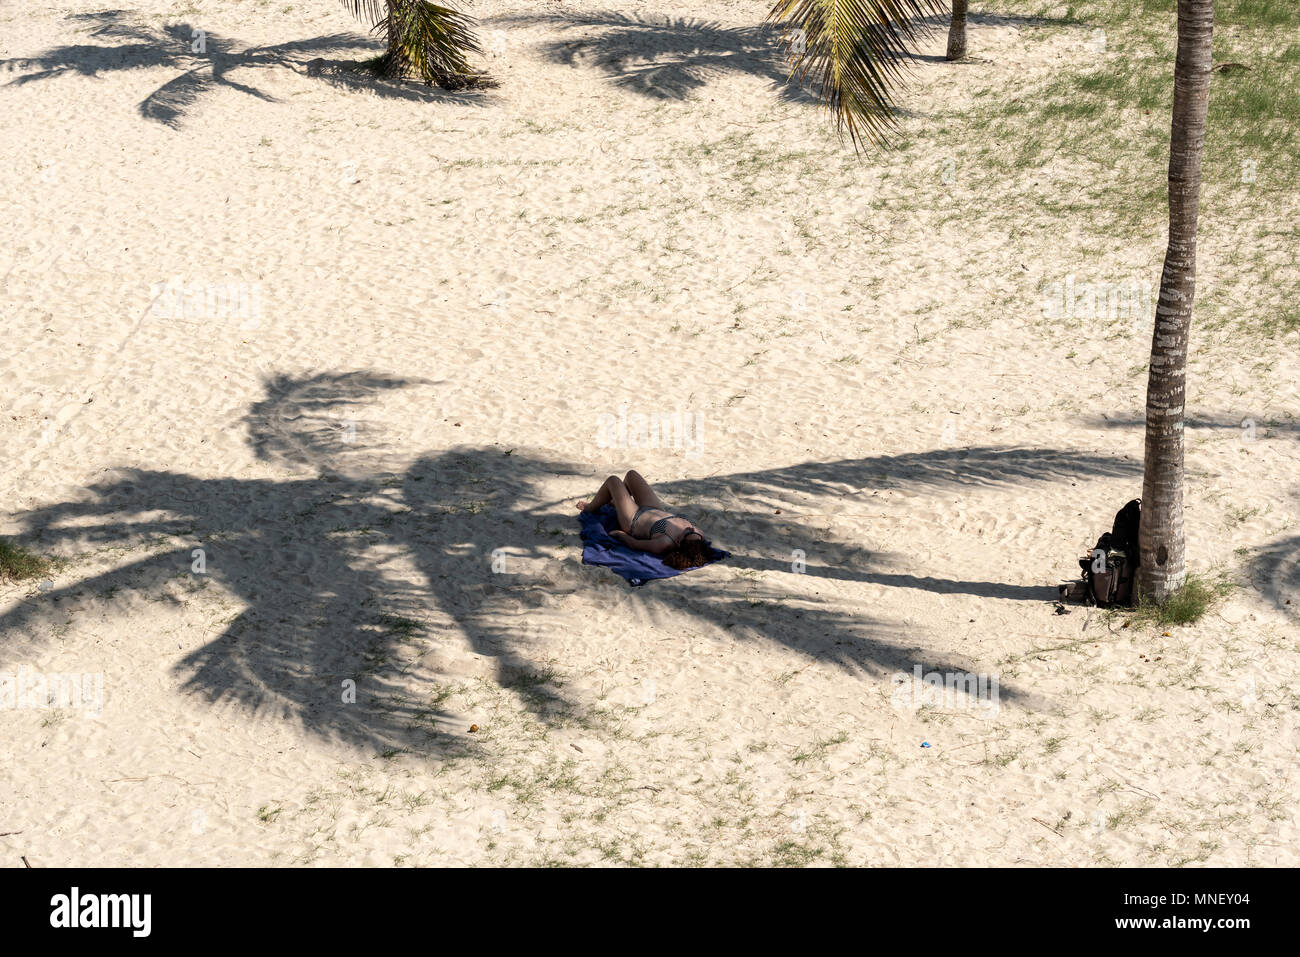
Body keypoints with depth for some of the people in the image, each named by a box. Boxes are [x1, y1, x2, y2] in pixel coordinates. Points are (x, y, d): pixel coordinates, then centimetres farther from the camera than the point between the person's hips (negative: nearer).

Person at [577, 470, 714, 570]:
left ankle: (591, 507, 45)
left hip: (634, 520, -5)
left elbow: (634, 544, -30)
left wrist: (620, 534, -12)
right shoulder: (700, 535, -34)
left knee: (613, 480, 13)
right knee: (631, 474, 23)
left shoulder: (664, 544, -47)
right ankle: (615, 500, 60)